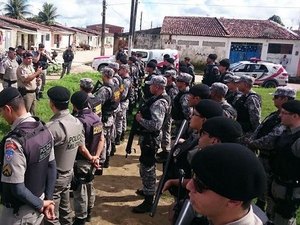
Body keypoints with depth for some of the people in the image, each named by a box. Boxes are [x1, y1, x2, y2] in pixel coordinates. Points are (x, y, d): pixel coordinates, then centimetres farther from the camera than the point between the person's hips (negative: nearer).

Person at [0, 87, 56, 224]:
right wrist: (48, 199, 5)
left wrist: (40, 205, -11)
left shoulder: (14, 142, -30)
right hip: (39, 199, 7)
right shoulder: (44, 130, -6)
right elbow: (51, 167, 1)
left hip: (19, 211, -6)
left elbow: (17, 188, -26)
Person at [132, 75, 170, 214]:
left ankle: (148, 201, 8)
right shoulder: (159, 99, 7)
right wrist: (142, 116, 0)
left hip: (150, 139, -11)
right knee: (148, 167, 25)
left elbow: (156, 125, -33)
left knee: (147, 169, -2)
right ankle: (148, 190, 44)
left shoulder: (159, 103, -24)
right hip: (148, 138, 11)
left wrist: (140, 119, -20)